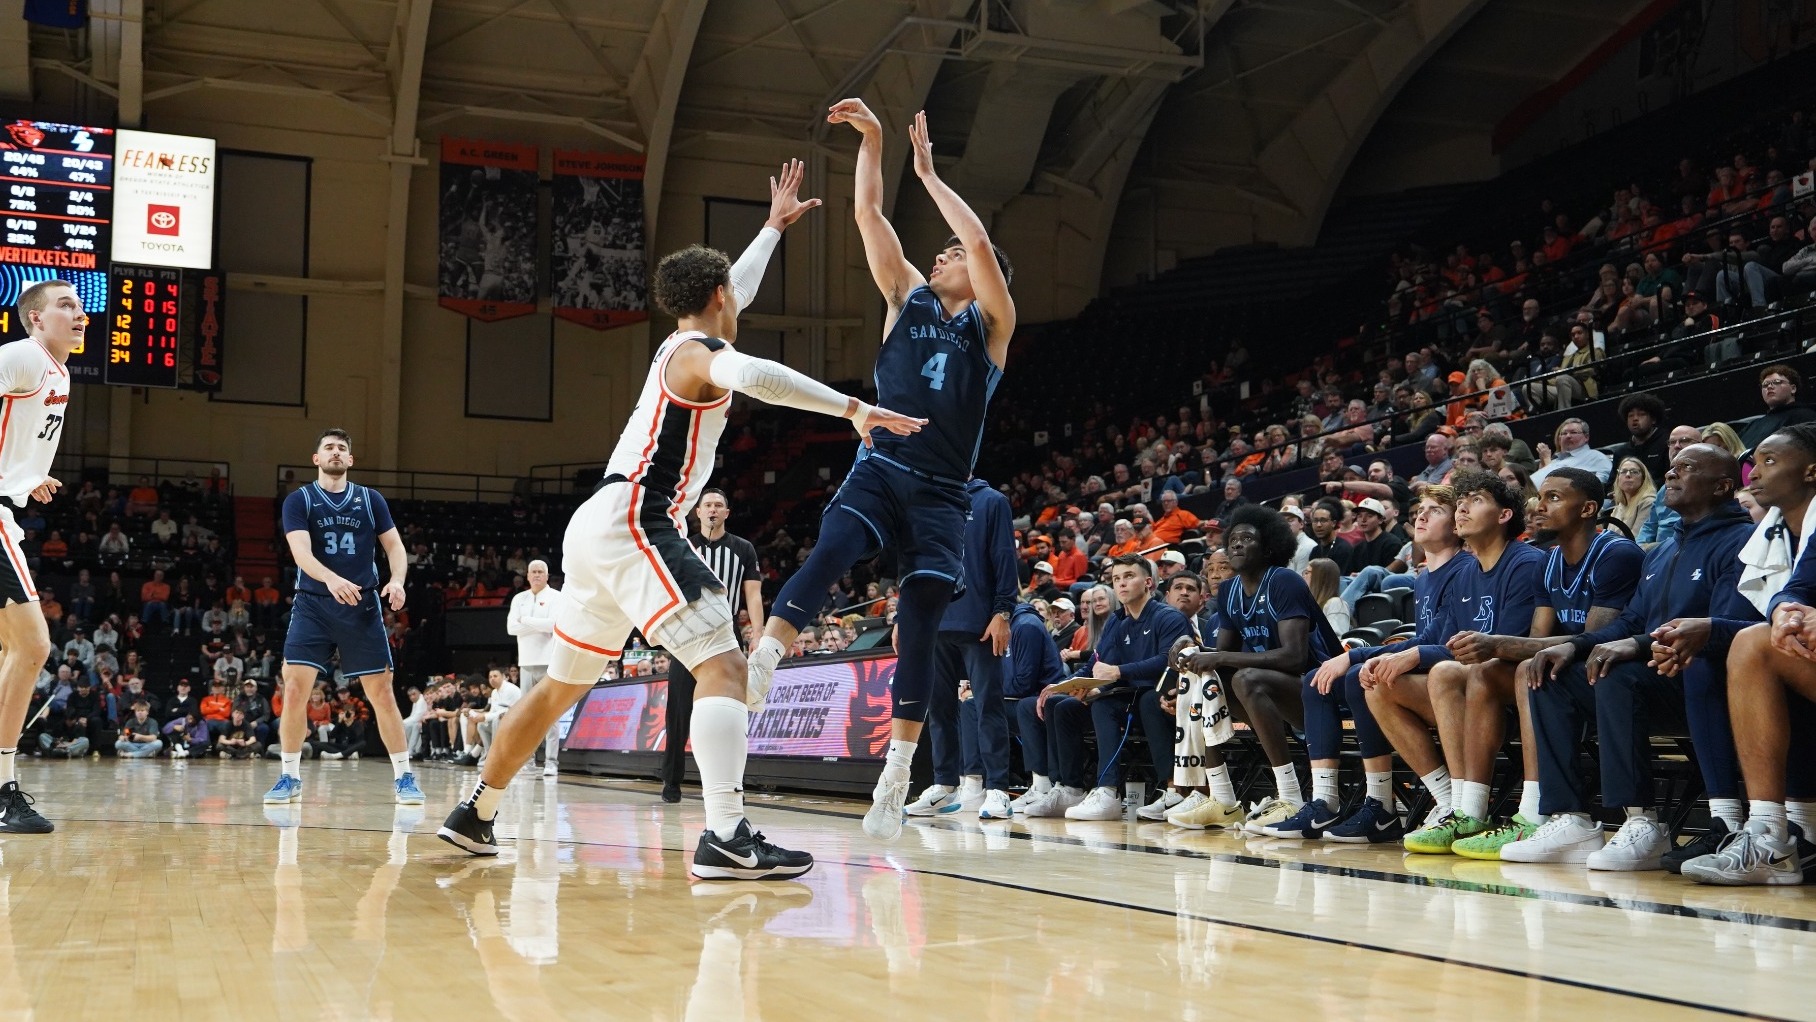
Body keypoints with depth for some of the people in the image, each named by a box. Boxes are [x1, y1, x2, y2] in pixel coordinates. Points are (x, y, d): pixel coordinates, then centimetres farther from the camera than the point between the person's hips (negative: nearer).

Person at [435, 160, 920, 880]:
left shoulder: (680, 346, 22)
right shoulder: (701, 353, -6)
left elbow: (733, 291, 42)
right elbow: (753, 375, -32)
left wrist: (775, 225, 50)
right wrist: (852, 408, -32)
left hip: (596, 526, 10)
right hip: (631, 523, -10)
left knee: (562, 684, 20)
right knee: (722, 665, -17)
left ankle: (473, 815, 29)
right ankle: (725, 837, -30)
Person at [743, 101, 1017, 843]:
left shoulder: (992, 324, 7)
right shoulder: (907, 300, 15)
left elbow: (980, 241, -9)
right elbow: (868, 215, 8)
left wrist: (927, 171, -2)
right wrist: (871, 139, 2)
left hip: (941, 494, -1)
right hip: (879, 469, 1)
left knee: (919, 628, -3)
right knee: (829, 555, -30)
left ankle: (895, 781, 2)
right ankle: (760, 662, -47)